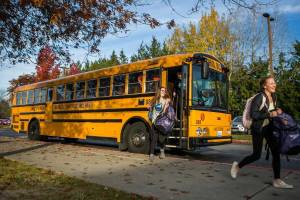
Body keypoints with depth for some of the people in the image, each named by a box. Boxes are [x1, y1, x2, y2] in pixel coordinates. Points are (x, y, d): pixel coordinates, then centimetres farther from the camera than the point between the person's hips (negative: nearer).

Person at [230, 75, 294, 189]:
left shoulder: (273, 97, 5)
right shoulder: (259, 97, -18)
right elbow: (253, 114, -21)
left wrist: (277, 111, -1)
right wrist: (269, 114, -24)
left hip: (268, 128, 7)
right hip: (258, 129, -7)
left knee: (276, 152, -1)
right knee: (256, 155, -1)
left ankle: (277, 181, 7)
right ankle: (237, 166, 22)